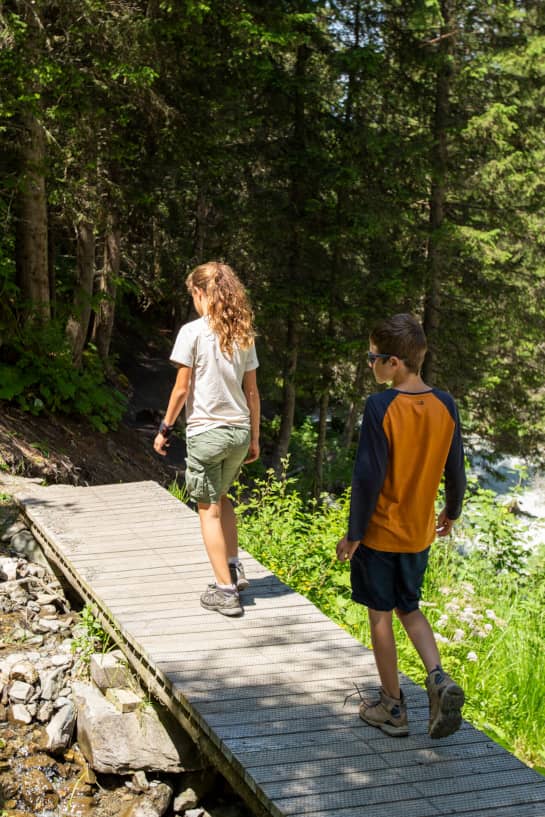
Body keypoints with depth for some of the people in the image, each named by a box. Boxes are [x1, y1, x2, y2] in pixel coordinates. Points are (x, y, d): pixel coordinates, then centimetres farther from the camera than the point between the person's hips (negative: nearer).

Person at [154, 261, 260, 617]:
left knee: (208, 509, 5)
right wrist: (255, 438, 15)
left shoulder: (193, 331, -11)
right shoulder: (243, 334, 4)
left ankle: (226, 590, 5)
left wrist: (165, 428, 1)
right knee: (221, 497, 27)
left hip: (206, 431, -5)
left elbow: (182, 389, -10)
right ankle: (235, 568, 24)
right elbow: (252, 392, 7)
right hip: (239, 430, 6)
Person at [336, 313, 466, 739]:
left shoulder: (381, 407, -20)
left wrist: (353, 534, -10)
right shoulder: (445, 405, -4)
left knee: (380, 615, 9)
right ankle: (439, 679, 1)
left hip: (379, 532, -5)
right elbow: (455, 469, 5)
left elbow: (368, 476, -19)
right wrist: (451, 512, 22)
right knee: (409, 608, 21)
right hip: (419, 533, 5)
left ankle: (392, 705, 18)